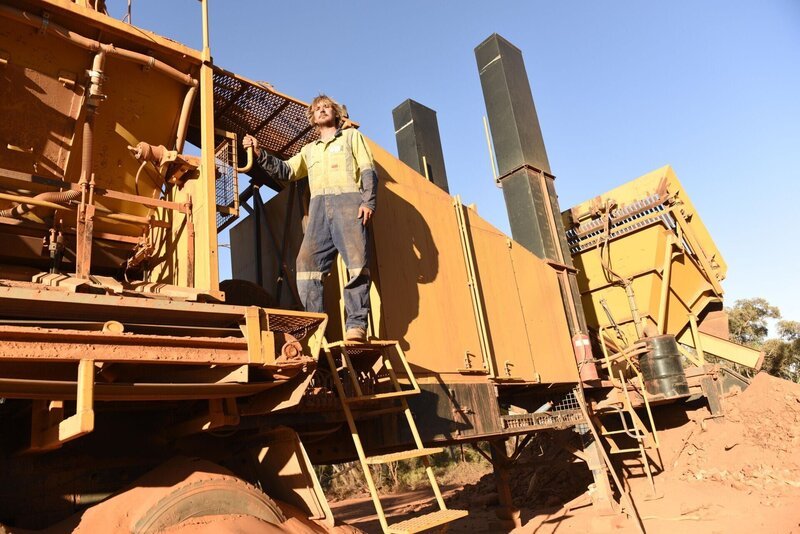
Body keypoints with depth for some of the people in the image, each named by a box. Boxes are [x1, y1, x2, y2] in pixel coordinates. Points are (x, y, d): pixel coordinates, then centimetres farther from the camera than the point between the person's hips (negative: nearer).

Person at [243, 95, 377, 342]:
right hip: (319, 206, 4)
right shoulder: (309, 149, 34)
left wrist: (368, 202, -7)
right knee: (307, 261, -13)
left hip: (348, 200, -3)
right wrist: (260, 154, 7)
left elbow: (368, 171, 9)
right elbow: (285, 171, 22)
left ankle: (356, 324, -18)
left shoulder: (351, 136, 23)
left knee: (357, 261, -17)